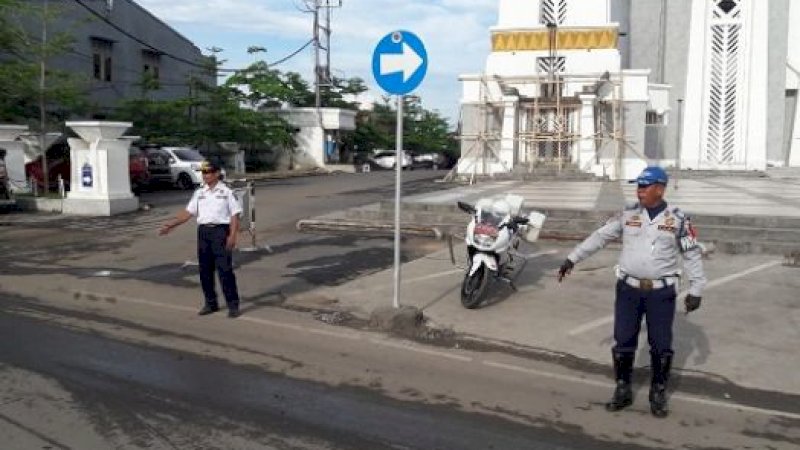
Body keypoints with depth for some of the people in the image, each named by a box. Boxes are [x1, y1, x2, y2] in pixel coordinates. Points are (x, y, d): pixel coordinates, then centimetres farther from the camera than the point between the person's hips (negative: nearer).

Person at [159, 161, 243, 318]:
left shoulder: (227, 191, -2)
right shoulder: (199, 192, 12)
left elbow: (235, 215, -6)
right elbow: (188, 212, 13)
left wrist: (232, 236, -15)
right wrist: (170, 225, 5)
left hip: (221, 230, -5)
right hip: (203, 231, 5)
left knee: (225, 269, -7)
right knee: (205, 270, 8)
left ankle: (233, 305, 0)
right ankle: (211, 303, 20)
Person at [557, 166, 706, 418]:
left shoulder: (677, 219, -3)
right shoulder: (627, 215, 2)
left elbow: (692, 255, 2)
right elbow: (599, 237, 5)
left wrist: (696, 289, -1)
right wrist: (573, 259, 2)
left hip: (661, 292, -1)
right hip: (628, 289, 2)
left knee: (661, 345, 7)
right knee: (623, 342, 6)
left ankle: (658, 394, 24)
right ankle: (623, 390, 23)